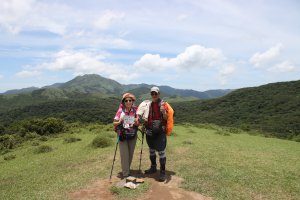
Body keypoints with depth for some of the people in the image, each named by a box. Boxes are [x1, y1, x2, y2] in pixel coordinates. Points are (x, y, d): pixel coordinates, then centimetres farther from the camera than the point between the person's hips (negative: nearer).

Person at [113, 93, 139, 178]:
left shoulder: (135, 110, -5)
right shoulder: (120, 110, -11)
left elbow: (138, 123, 3)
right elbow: (114, 123, -5)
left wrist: (137, 123, -19)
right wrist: (119, 122, -25)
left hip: (132, 136, 3)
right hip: (122, 136, -2)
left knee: (130, 154, 11)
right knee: (124, 155, -2)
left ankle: (127, 170, 32)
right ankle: (125, 174, 9)